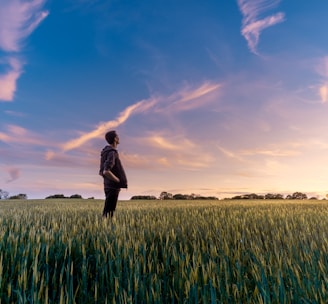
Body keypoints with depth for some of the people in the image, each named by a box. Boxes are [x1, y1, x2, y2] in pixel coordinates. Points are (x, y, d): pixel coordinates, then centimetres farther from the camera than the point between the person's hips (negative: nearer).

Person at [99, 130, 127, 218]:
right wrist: (119, 181, -15)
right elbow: (106, 172, -28)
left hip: (109, 186, 10)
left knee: (107, 212, 14)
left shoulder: (106, 152, 15)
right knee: (108, 213, -5)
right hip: (113, 187, -10)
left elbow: (101, 172, 19)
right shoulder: (111, 153, -16)